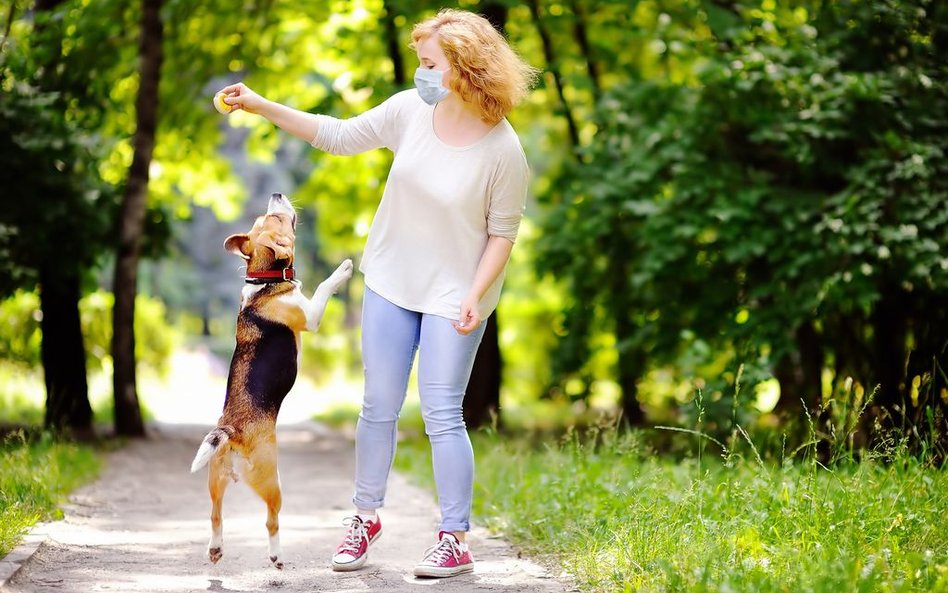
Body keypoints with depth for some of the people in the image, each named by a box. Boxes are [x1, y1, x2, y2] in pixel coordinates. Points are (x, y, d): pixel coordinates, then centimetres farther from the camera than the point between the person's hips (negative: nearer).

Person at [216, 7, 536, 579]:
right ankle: (366, 516, 28)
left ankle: (455, 541, 6)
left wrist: (476, 295, -18)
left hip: (453, 294, -4)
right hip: (391, 281, 4)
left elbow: (503, 232, -11)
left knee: (442, 415, -6)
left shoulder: (503, 150, -19)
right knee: (379, 408, 11)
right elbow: (340, 135, 3)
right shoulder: (410, 109, -8)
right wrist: (262, 106, -2)